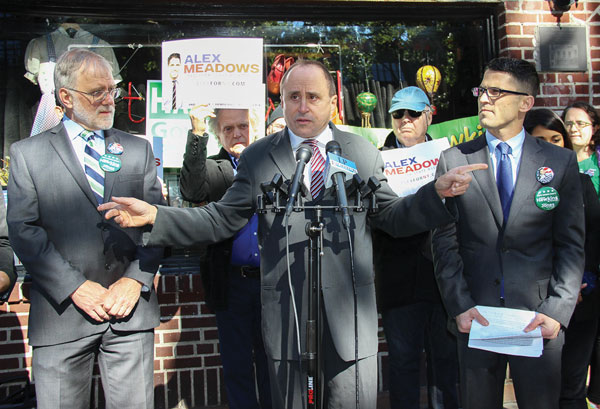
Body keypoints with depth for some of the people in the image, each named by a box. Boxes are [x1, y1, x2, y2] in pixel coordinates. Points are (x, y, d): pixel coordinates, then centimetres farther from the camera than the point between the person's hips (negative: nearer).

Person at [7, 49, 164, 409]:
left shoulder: (139, 150, 11)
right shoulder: (28, 153, 5)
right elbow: (23, 230, -3)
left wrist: (136, 279, -7)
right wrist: (75, 288, -11)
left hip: (131, 310, 2)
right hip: (62, 312, -1)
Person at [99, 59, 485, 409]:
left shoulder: (363, 152, 8)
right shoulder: (258, 157, 6)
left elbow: (391, 217, 7)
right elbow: (222, 219, 3)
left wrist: (437, 193, -10)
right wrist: (154, 216, -9)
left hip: (351, 313, 1)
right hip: (286, 315, 0)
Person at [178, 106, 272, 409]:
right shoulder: (214, 168, 3)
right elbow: (191, 191, -19)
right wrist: (197, 134, -24)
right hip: (232, 281, -1)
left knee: (270, 359, 15)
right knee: (236, 362, 12)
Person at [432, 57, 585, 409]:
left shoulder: (561, 162, 2)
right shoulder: (454, 160, 1)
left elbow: (572, 244, 1)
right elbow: (445, 241, -1)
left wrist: (557, 311, -7)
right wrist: (460, 305, -8)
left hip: (539, 317, 0)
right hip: (475, 316, 0)